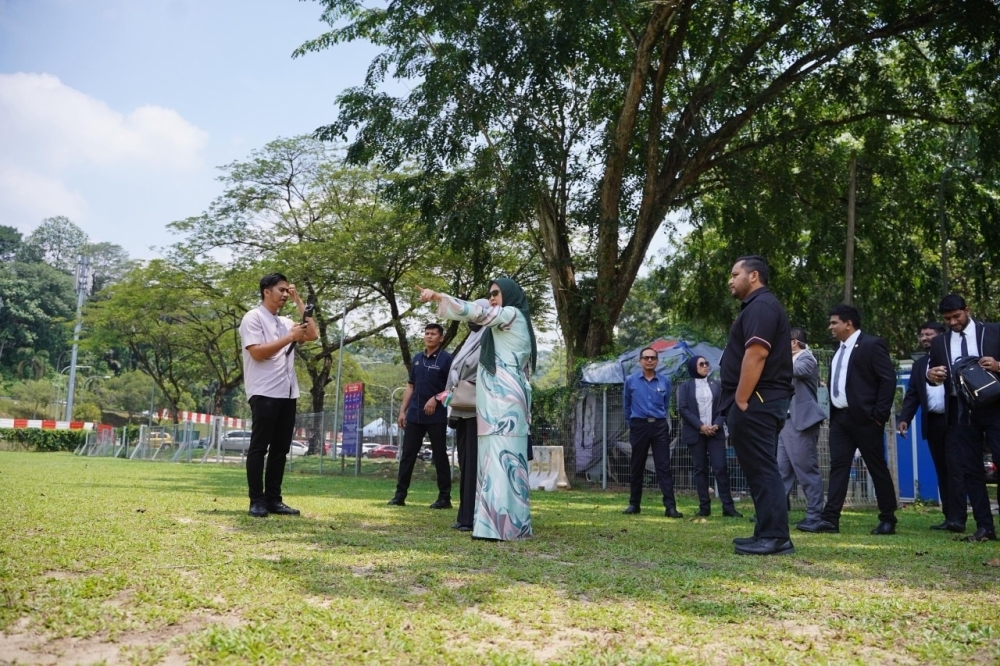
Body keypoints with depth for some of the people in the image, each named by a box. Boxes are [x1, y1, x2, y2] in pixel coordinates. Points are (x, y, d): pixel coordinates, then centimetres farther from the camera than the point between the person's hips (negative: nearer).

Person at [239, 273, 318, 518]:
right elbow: (257, 352, -14)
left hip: (288, 394, 8)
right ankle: (257, 501, 3)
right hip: (264, 394, -7)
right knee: (259, 447, -2)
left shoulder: (285, 322, 19)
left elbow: (313, 334, 10)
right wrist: (290, 337, -14)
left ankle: (273, 499, 14)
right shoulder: (253, 318, -3)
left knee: (280, 449, 8)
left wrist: (299, 302, 11)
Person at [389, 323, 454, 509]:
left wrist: (436, 398, -20)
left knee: (439, 456, 1)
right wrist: (402, 410, 11)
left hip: (436, 417, -5)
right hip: (414, 416, 6)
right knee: (407, 455, 6)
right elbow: (410, 386, 17)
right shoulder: (417, 358, 14)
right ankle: (400, 495, 11)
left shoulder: (446, 359, -4)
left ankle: (444, 497, 8)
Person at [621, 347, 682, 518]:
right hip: (639, 426, 0)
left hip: (660, 426, 0)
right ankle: (634, 504, 17)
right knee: (636, 467, 7)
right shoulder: (630, 380, 2)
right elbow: (626, 406, 12)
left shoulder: (665, 381, 5)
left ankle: (670, 506, -8)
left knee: (664, 466, -5)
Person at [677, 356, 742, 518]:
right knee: (700, 469, 2)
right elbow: (682, 409, -4)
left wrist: (717, 425, -10)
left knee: (720, 468, -6)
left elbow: (723, 406, 6)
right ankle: (704, 507, 5)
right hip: (695, 434, -1)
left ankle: (728, 507, -6)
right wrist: (700, 426, -13)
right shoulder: (685, 387, 5)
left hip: (715, 432, 1)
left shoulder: (716, 385, 11)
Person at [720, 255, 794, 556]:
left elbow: (756, 354, -23)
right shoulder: (759, 306, 22)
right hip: (759, 402, 11)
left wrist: (741, 401, -23)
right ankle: (768, 534, 17)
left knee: (761, 469, -10)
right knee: (761, 469, 12)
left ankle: (775, 537, -8)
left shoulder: (761, 305, -11)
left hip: (755, 402, -11)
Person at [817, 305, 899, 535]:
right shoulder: (839, 350, 17)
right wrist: (833, 413, 10)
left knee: (878, 468, 3)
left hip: (864, 418, -7)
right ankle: (830, 518, -2)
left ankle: (888, 520, 13)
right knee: (838, 466, 1)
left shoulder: (872, 344, -7)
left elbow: (889, 379, -13)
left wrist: (879, 414, -16)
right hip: (840, 418, 7)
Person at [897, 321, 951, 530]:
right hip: (932, 423, 5)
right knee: (942, 471, 5)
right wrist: (904, 418, -1)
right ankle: (950, 516, 8)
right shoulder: (919, 364, 18)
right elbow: (912, 395, 12)